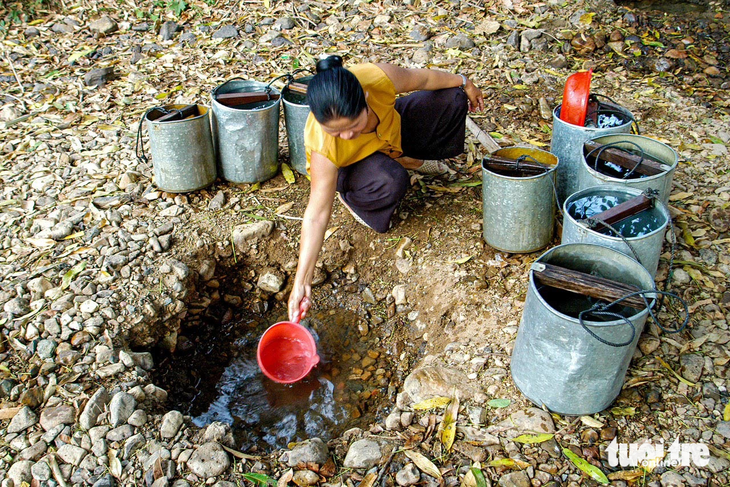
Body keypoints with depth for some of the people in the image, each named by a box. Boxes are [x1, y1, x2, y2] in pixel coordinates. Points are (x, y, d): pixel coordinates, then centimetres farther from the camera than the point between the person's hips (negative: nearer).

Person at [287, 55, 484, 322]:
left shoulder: (377, 77, -37)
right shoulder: (323, 148, -42)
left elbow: (422, 78, -17)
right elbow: (317, 214, -39)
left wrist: (463, 82, 1)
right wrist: (301, 281, -42)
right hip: (345, 167, -4)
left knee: (452, 98, -3)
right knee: (390, 181, -38)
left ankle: (407, 158, 22)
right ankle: (351, 197, -2)